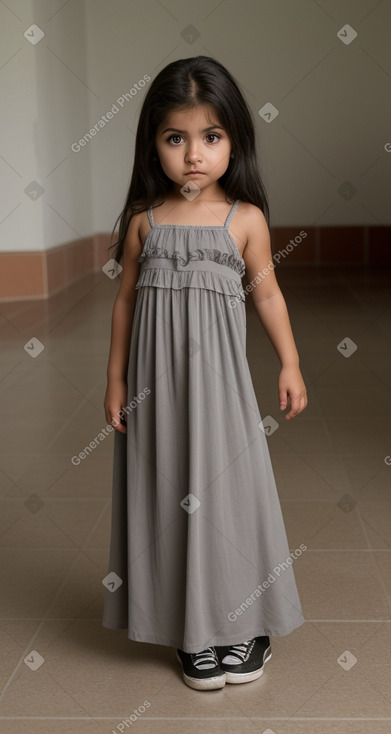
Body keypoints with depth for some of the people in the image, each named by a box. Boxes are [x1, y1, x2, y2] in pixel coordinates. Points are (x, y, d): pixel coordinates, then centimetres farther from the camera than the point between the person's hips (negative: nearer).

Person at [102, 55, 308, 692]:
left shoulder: (246, 218, -2)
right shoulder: (143, 220, 2)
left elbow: (266, 291, 6)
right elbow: (127, 298, 7)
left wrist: (290, 364, 3)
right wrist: (116, 378, 7)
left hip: (217, 375, -1)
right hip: (156, 379, 2)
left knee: (227, 484, 4)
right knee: (169, 489, 6)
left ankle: (244, 624, 21)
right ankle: (194, 629, 20)